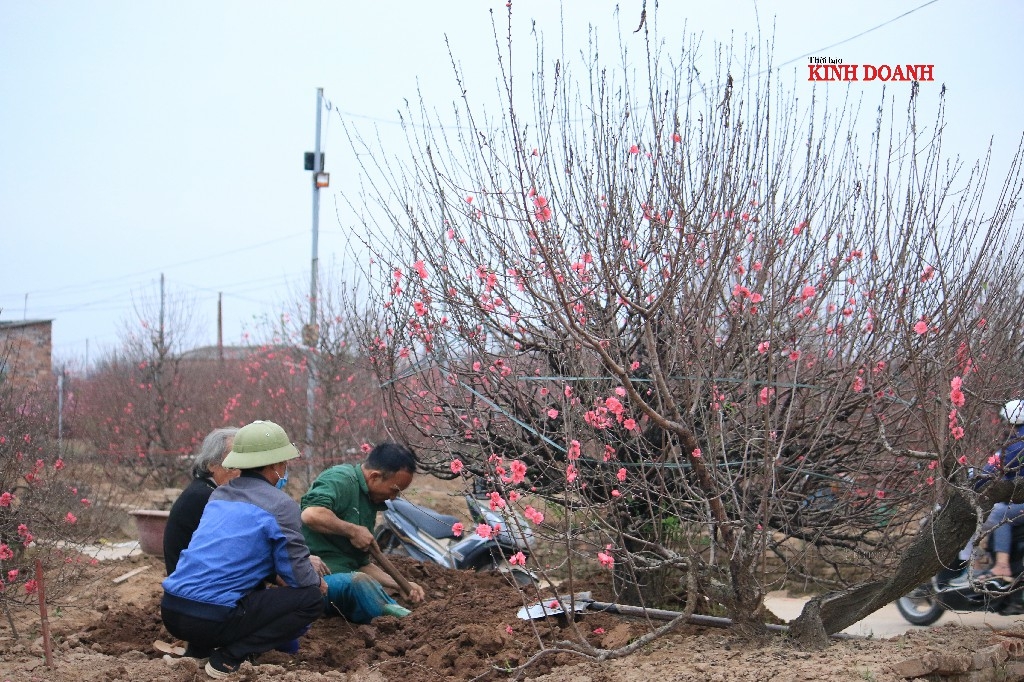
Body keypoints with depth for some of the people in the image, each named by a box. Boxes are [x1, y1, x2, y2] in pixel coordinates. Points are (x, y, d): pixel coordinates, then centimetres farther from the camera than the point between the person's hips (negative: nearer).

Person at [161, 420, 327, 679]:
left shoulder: (219, 495, 17)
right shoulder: (280, 505, -6)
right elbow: (300, 577, -3)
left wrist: (278, 577, 29)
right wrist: (318, 581, 19)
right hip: (213, 618, -8)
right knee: (312, 598, 2)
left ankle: (202, 645, 13)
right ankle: (230, 658, -7)